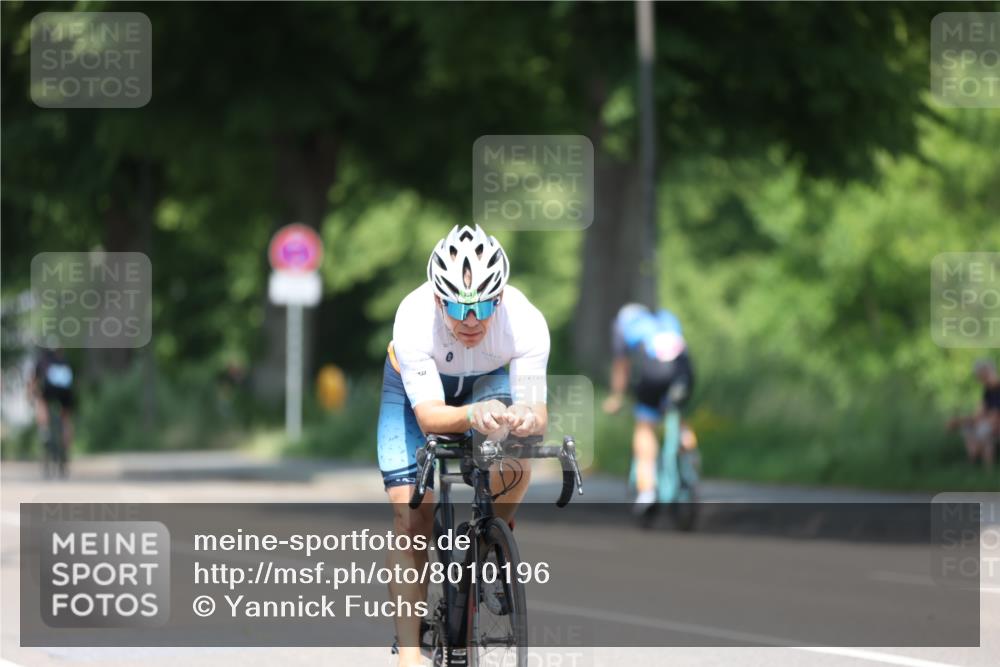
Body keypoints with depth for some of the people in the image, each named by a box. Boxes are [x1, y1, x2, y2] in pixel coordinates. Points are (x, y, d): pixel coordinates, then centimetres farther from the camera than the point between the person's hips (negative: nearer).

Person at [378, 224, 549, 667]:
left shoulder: (526, 322, -36)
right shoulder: (414, 318, -39)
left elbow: (536, 408, -38)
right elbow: (428, 415, -43)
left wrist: (528, 418, -62)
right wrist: (473, 416, -64)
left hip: (487, 381, 1)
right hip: (415, 385, -1)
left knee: (515, 469, -28)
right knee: (411, 515, -12)